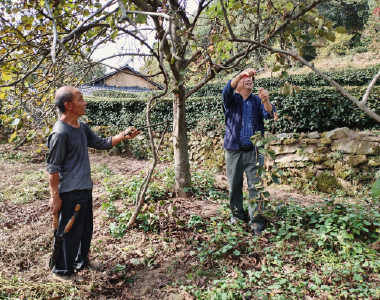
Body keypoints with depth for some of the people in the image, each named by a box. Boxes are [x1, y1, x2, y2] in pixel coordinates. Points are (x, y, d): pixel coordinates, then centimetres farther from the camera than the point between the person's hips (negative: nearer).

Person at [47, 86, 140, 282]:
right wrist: (55, 197, -16)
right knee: (69, 231, 6)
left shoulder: (82, 128, 5)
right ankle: (62, 271, 25)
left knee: (86, 228, 21)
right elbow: (53, 168, -18)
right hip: (70, 192, -9)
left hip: (85, 188, 9)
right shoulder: (60, 133, -21)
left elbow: (102, 144, 14)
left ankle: (81, 260, 40)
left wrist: (124, 135, 3)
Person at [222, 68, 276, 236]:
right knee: (234, 186, 8)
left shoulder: (257, 101, 12)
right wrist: (242, 73, -30)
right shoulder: (232, 99, 7)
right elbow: (227, 90, -15)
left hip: (254, 151, 1)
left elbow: (269, 114, -5)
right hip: (234, 151, -1)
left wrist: (266, 101, -26)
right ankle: (237, 215, 25)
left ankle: (257, 221, 1)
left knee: (256, 186, -4)